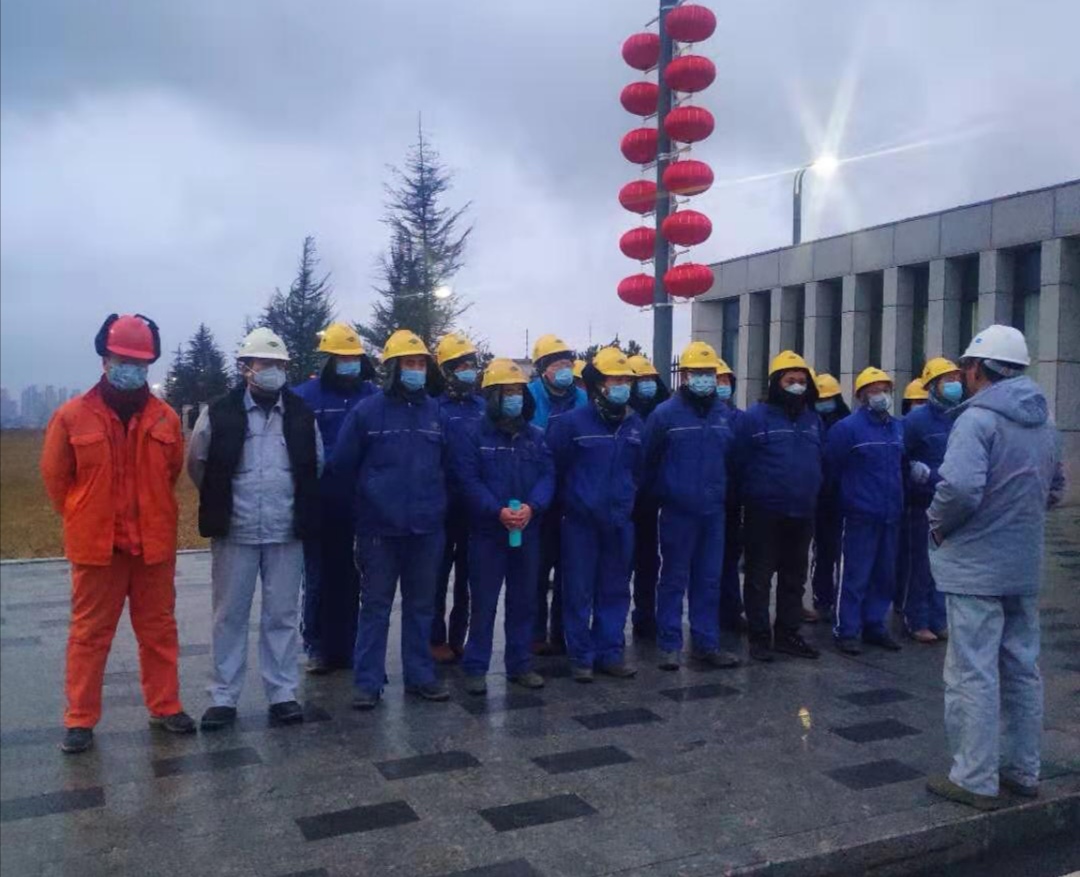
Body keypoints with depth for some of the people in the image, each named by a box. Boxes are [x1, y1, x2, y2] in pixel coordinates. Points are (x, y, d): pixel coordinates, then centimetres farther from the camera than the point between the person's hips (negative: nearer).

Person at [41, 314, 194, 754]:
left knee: (159, 630, 12)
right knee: (89, 632, 8)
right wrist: (84, 519, 9)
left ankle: (165, 707, 25)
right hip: (95, 544, -2)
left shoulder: (165, 418, -1)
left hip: (154, 544, 2)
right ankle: (80, 720, 19)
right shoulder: (73, 416, -6)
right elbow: (55, 476, 4)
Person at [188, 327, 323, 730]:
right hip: (234, 532, -1)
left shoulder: (302, 414, 2)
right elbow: (196, 465, 7)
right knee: (229, 616, 7)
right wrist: (221, 503, 13)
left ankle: (283, 694, 18)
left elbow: (316, 466, 14)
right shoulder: (219, 413, -4)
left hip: (286, 533, 2)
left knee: (282, 616, 8)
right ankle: (223, 697, 17)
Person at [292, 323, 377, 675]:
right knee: (319, 577, 6)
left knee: (350, 578, 11)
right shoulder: (304, 396, -5)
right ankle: (317, 647, 19)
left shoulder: (372, 396, 3)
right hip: (320, 505, -2)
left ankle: (345, 647, 23)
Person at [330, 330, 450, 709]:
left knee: (422, 605, 13)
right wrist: (368, 499, 9)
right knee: (375, 606, 5)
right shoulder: (366, 411, -6)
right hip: (379, 528, -3)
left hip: (427, 527, 3)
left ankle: (420, 675, 25)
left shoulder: (435, 412, 4)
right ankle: (368, 682, 14)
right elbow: (342, 466, 0)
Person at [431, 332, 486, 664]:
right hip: (444, 504, -5)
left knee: (467, 574, 12)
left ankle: (458, 638, 24)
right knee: (439, 574, 5)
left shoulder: (483, 406, 8)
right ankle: (436, 639, 16)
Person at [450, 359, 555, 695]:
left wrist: (531, 506, -16)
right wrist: (497, 511, -24)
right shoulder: (470, 434, -5)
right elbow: (468, 481, -12)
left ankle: (520, 664, 24)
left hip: (528, 531, 5)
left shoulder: (535, 435, 9)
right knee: (484, 602, 2)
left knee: (523, 600, 12)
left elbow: (547, 475, 2)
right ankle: (475, 667, 13)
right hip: (487, 531, -4)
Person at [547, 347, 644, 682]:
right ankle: (581, 656, 14)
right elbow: (553, 467, -3)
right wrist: (572, 498, 5)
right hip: (581, 522, -4)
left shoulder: (636, 425, 4)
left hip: (620, 522, 4)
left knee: (615, 590, 11)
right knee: (579, 592, 2)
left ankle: (610, 652, 23)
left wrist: (625, 497, 15)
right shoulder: (571, 423, -11)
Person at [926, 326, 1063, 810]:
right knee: (1022, 670, 16)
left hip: (976, 566, -8)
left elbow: (960, 486, -29)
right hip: (1024, 566, 8)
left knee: (973, 675, -1)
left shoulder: (977, 418, -16)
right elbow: (1055, 489, 22)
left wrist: (938, 523, -12)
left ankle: (975, 779, 6)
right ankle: (1023, 770, 28)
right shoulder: (1043, 422, 11)